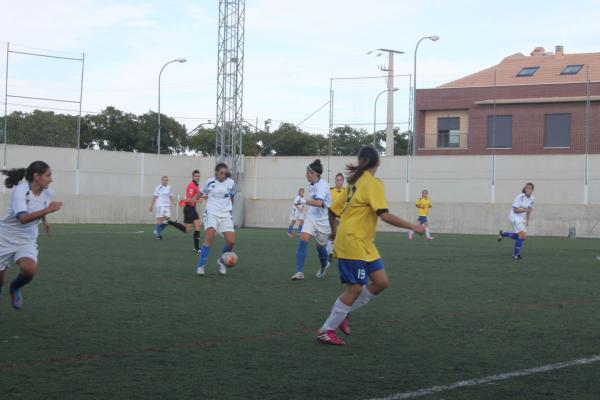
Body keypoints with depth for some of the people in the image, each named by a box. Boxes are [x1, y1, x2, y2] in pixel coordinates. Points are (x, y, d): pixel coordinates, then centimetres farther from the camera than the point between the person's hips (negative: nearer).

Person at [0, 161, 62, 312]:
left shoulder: (47, 193, -6)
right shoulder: (20, 190, -24)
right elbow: (23, 218, -39)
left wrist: (44, 220, 22)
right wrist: (47, 210, -47)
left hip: (27, 240, 3)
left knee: (29, 269, -27)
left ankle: (15, 288, 5)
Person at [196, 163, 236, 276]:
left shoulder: (231, 183, -1)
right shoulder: (209, 182, -4)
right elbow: (201, 193, 16)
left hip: (226, 215, 2)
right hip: (211, 213, -2)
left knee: (231, 241, -12)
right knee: (210, 236, -26)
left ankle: (222, 261, 18)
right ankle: (201, 266, -18)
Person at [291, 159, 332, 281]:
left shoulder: (323, 185, -21)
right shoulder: (311, 185, 2)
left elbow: (319, 203, -36)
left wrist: (304, 201, -37)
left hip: (323, 220, -5)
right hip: (311, 217, 5)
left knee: (320, 245, 11)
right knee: (303, 238, -17)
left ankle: (324, 264, 46)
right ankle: (300, 271, -20)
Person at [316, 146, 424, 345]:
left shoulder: (356, 183, 12)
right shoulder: (373, 183, -13)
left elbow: (333, 210, 16)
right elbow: (385, 215, -21)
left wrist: (334, 231, 32)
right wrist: (413, 226, -15)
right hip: (353, 244, -9)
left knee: (380, 282, 6)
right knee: (355, 288, -6)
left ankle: (342, 313, 16)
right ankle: (326, 330, 4)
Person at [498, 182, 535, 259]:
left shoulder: (532, 199, 2)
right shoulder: (520, 197, -18)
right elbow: (515, 210, -19)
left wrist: (527, 221, 15)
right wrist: (525, 210, -30)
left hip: (522, 219, 8)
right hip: (515, 217, -8)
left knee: (522, 237, 8)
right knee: (522, 236, -18)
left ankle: (503, 234, 25)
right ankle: (516, 254, -4)